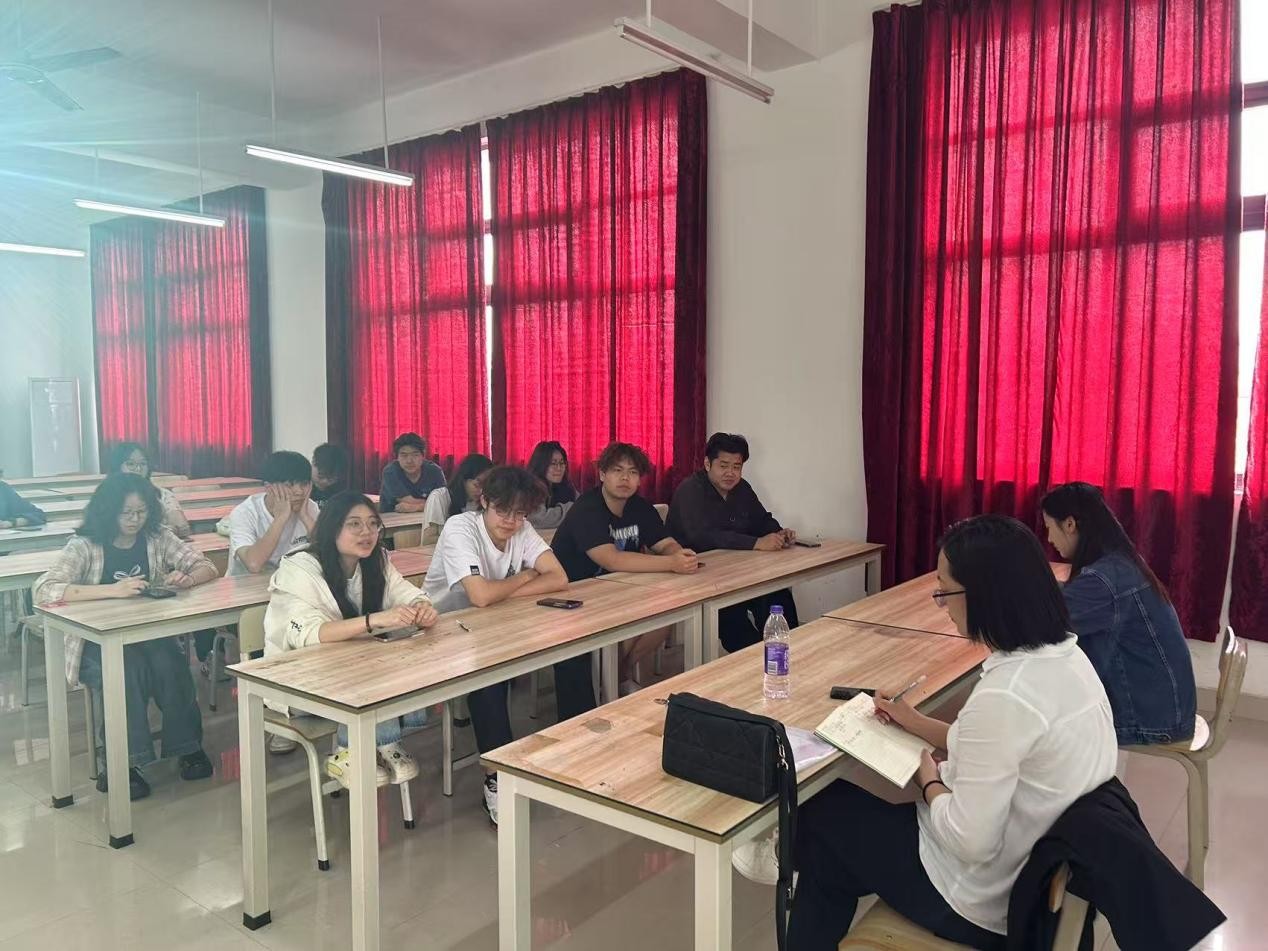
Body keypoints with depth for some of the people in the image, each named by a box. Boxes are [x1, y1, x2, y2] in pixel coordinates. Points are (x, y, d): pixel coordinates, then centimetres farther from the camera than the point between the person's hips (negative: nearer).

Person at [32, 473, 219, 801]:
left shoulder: (158, 538, -1)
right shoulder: (85, 546, -12)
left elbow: (206, 566, 1)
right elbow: (44, 590, -26)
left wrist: (187, 579, -24)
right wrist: (113, 590, -36)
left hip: (150, 634, 3)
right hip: (97, 643, -3)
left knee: (170, 664, -27)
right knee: (129, 668, -32)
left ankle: (187, 746, -8)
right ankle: (123, 764, -16)